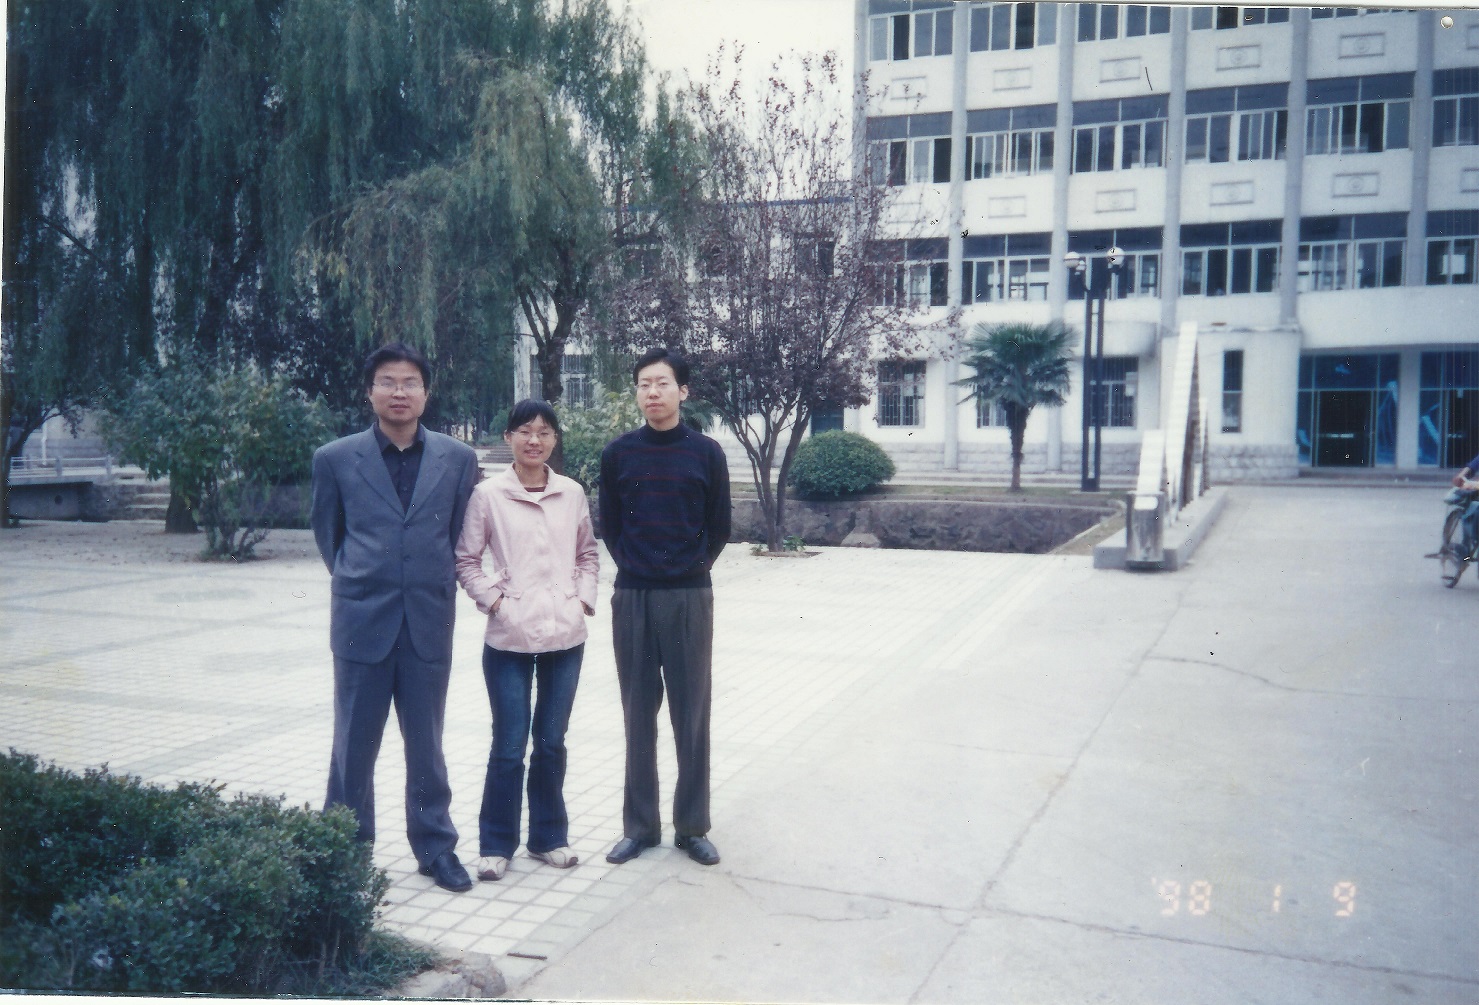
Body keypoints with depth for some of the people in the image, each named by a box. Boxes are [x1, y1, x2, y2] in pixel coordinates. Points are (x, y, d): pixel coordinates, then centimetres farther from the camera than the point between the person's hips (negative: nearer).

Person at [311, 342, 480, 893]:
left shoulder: (458, 459, 2)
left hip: (429, 622, 1)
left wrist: (433, 585, 10)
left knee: (426, 744, 11)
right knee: (353, 744, 8)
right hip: (361, 621, -1)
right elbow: (327, 535, 11)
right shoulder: (335, 459, -1)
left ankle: (436, 846, 24)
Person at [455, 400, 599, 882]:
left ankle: (548, 837, 27)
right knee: (509, 747, 2)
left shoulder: (572, 493, 5)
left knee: (551, 743, 12)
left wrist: (584, 597, 4)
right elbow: (466, 560, 2)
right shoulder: (488, 495, -3)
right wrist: (492, 599, -8)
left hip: (565, 635, 3)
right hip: (509, 638, -3)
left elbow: (588, 553, 16)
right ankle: (496, 844, 19)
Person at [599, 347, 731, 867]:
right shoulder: (618, 453, 4)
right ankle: (640, 825, 17)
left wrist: (691, 568, 4)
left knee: (691, 714, 4)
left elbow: (719, 527, 8)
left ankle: (693, 827, 14)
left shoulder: (706, 452, 1)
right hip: (632, 598, 1)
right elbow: (609, 525, 11)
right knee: (638, 714, 7)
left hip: (689, 597, -1)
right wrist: (633, 568, 4)